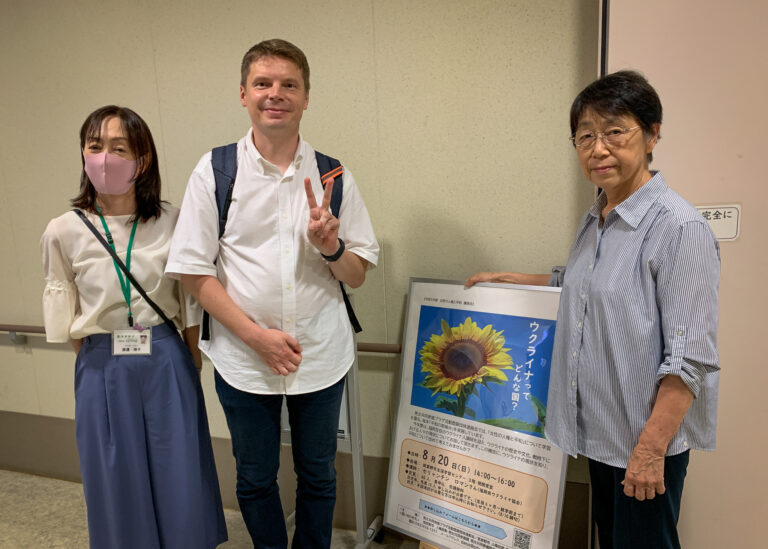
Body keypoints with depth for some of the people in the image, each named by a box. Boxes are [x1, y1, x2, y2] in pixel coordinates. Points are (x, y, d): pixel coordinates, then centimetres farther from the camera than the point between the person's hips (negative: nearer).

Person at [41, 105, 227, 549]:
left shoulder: (172, 222, -5)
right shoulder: (64, 233, -5)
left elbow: (190, 300, 3)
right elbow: (65, 315, 5)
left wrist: (192, 364, 4)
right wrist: (100, 361, 4)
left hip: (168, 364, 0)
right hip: (102, 369, 0)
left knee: (180, 477, 10)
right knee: (117, 483, 13)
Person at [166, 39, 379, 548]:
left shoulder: (334, 177, -1)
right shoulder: (214, 172, -4)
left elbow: (358, 275, 2)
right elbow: (195, 271, -5)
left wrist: (331, 246, -20)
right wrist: (257, 335, -14)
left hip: (322, 354, 1)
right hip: (243, 356, 0)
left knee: (318, 476, 18)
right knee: (255, 480, 19)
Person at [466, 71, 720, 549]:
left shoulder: (680, 227, -19)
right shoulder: (595, 220, 7)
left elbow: (690, 357, -20)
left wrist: (651, 447, -20)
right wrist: (517, 280, 19)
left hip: (649, 435, -7)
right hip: (600, 428, 8)